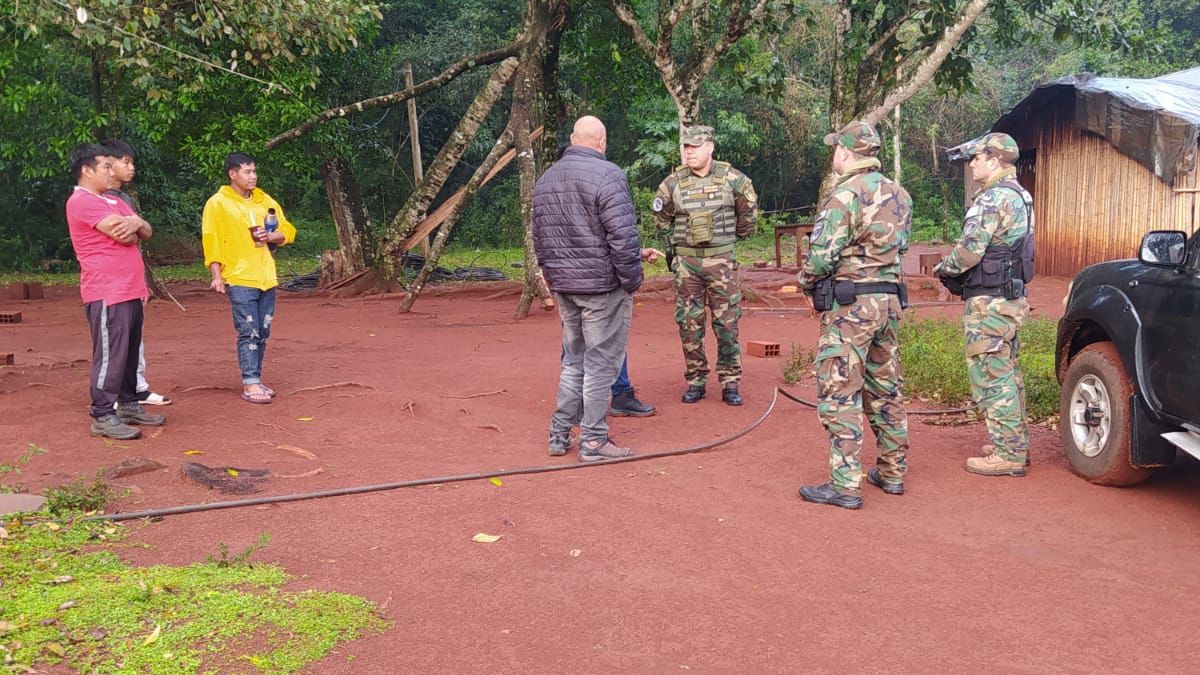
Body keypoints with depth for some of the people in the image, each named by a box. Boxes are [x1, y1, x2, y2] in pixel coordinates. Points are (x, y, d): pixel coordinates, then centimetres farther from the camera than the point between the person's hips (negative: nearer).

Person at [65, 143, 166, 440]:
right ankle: (103, 416, -5)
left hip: (130, 291, 9)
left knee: (130, 352, 13)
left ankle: (128, 404, 22)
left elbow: (146, 233, 13)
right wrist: (132, 227, 6)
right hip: (107, 293, -9)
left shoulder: (114, 202, 21)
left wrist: (136, 222, -10)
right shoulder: (81, 202, -10)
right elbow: (124, 236, -18)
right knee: (110, 354, -9)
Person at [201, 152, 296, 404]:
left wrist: (271, 236, -5)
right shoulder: (218, 203, -4)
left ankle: (256, 380, 18)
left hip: (266, 278, 6)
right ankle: (250, 385, -3)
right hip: (239, 279, -6)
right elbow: (211, 241, -7)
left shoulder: (265, 201, 12)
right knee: (248, 332, -8)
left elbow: (287, 231, 16)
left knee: (263, 332, 9)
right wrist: (217, 275, -12)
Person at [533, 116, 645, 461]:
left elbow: (540, 238, 16)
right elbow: (623, 236, -18)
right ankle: (593, 441, 6)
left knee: (574, 361, 17)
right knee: (600, 364, 1)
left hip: (564, 286, 7)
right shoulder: (607, 175, -13)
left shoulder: (545, 180, 11)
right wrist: (632, 280, -9)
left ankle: (560, 434, 20)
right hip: (603, 286, -7)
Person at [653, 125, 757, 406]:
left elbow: (748, 208, 12)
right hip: (686, 262, 1)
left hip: (722, 259, -1)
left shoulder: (731, 178, -4)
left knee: (727, 323, 1)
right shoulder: (672, 183, -1)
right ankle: (695, 381, 15)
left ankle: (730, 383, 10)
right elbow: (661, 216, 17)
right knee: (688, 323, 4)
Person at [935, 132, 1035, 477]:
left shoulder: (993, 198, -18)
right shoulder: (1018, 195, 15)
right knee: (1006, 374, 18)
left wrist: (944, 268, -4)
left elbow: (969, 250, -23)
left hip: (988, 302, -11)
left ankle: (1007, 455, 1)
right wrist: (957, 270, 12)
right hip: (1011, 297, 11)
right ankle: (1016, 444, 28)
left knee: (991, 377, -4)